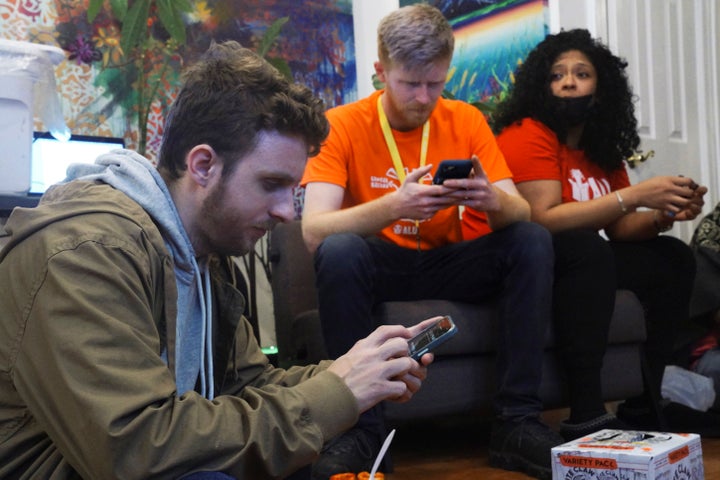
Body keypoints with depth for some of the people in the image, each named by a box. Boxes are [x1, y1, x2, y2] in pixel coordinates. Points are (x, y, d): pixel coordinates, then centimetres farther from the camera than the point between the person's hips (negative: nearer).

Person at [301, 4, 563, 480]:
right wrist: (393, 205, -38)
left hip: (447, 267, 3)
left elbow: (522, 213, -6)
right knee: (339, 250, -34)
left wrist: (494, 200, -31)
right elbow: (314, 230, -22)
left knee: (535, 240, -19)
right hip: (377, 268, -3)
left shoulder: (466, 120, 0)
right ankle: (362, 428, -23)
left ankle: (517, 422, -18)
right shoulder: (343, 124, -9)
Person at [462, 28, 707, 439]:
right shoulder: (528, 135, -15)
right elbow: (544, 219, -26)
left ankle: (646, 405, -6)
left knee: (674, 259, -3)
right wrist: (636, 195, -26)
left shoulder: (602, 147, 8)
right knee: (586, 247, -35)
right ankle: (587, 414, -31)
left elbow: (620, 226, 7)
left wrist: (663, 215, -15)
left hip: (576, 262, 8)